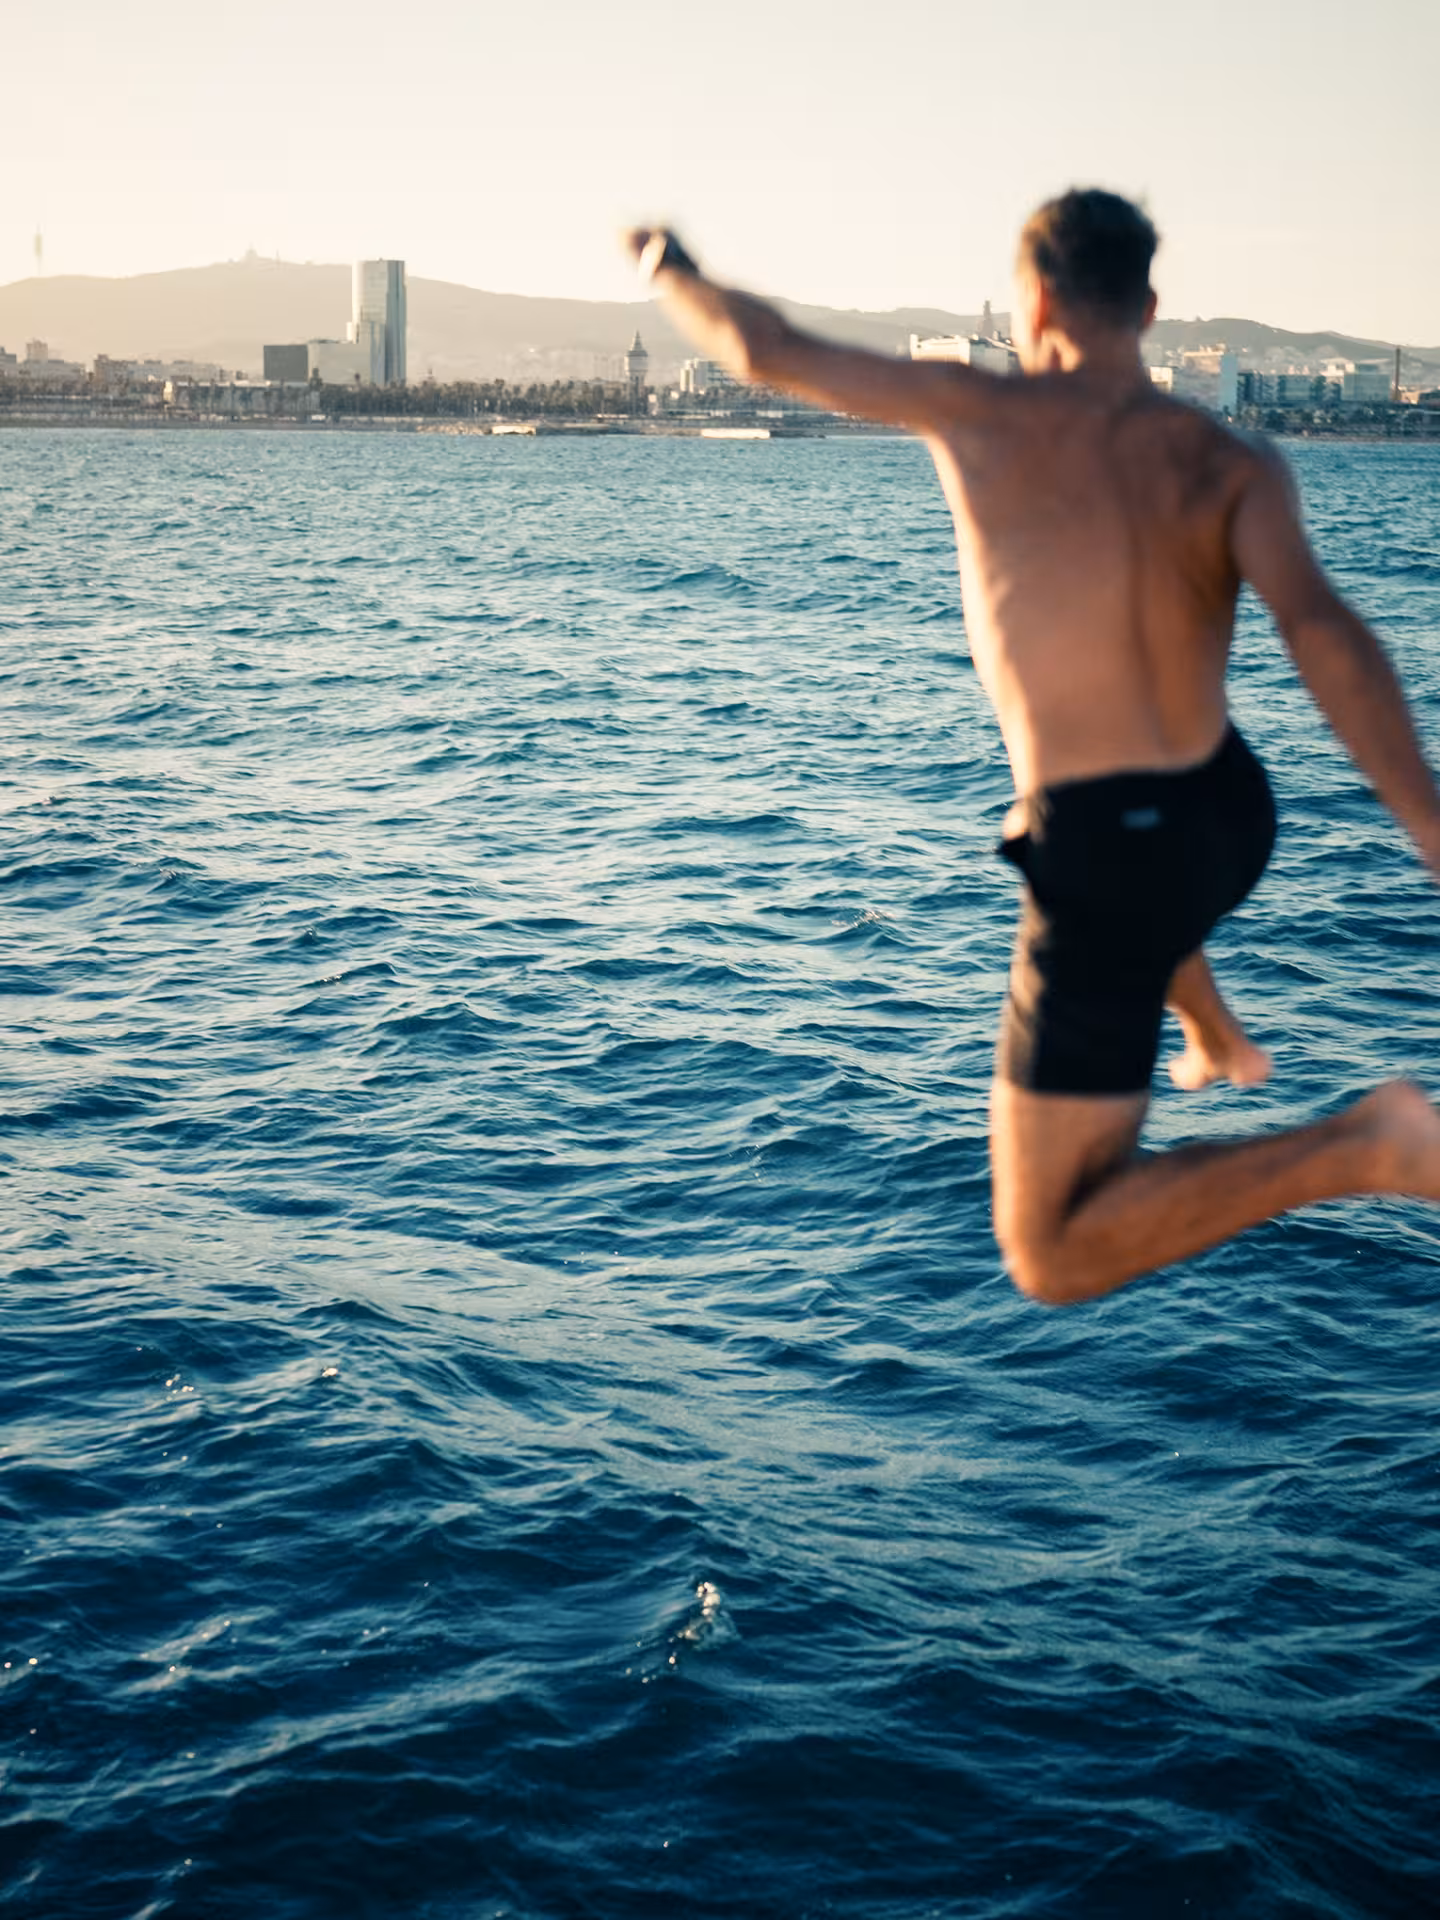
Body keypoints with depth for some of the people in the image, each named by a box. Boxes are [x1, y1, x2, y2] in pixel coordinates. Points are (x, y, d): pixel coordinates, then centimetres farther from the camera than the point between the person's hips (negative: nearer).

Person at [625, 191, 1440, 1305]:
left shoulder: (980, 414, -6)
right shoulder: (1234, 465, -3)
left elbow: (765, 352, 5)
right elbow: (1321, 629, -21)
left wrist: (673, 275, 27)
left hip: (1109, 870, -6)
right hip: (1233, 817, 6)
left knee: (1052, 1261, -1)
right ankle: (1218, 1039, 47)